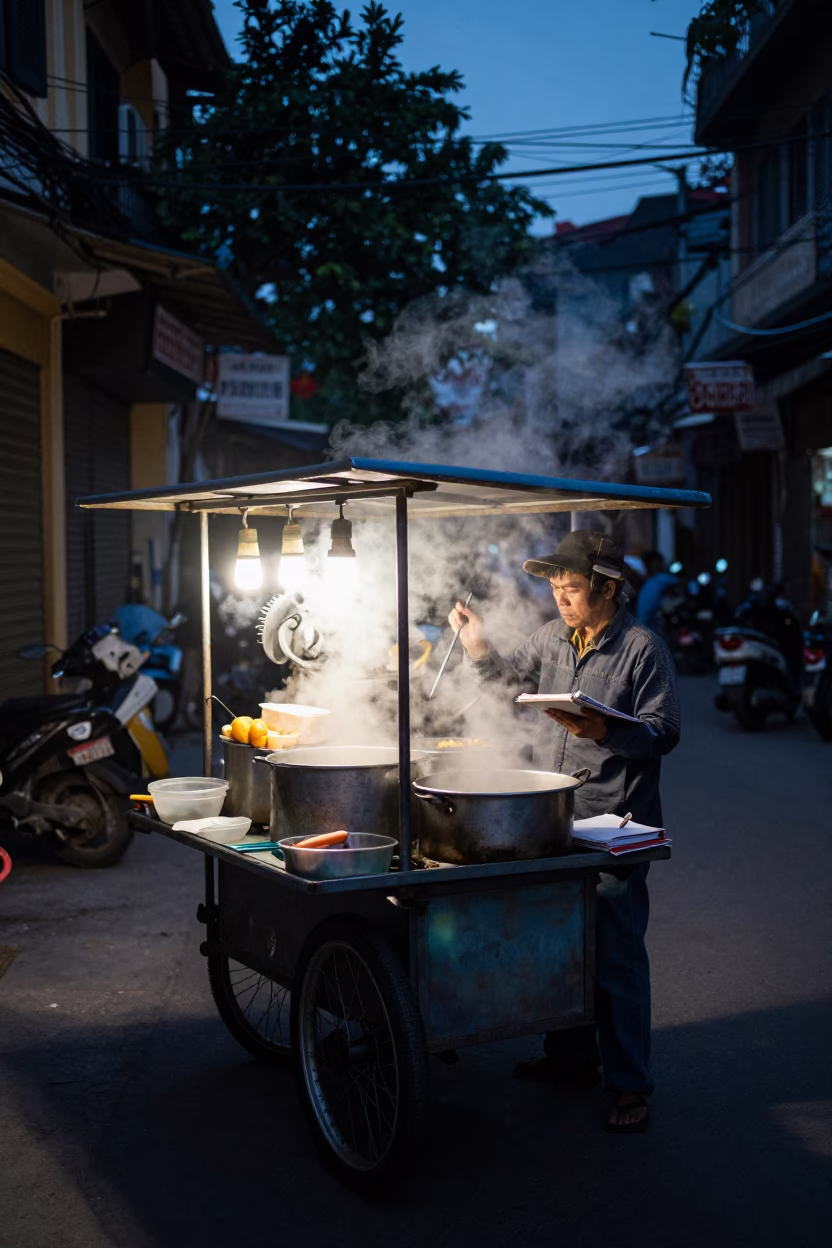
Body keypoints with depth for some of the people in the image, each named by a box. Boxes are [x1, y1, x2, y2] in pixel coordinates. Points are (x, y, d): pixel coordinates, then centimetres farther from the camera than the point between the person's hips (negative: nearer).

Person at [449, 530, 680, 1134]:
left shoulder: (643, 648, -10)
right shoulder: (552, 637, 9)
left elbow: (664, 733, -14)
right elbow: (514, 676, 27)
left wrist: (604, 731, -29)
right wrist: (480, 648, 10)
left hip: (615, 830, -7)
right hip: (554, 822, 7)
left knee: (616, 958, -1)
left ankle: (630, 1085, 12)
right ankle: (570, 1056, 34)